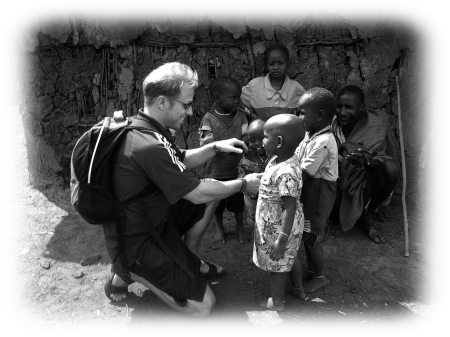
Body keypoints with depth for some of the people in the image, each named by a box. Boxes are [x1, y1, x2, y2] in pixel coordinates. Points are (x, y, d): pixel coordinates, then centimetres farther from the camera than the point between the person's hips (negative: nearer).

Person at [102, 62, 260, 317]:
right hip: (136, 243, -9)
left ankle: (187, 262, 26)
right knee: (203, 305, -4)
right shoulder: (149, 146, -32)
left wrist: (215, 147, -2)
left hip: (153, 219, 10)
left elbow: (181, 161, 12)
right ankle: (126, 274, 5)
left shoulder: (146, 127, 0)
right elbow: (198, 194, -26)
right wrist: (243, 184, -12)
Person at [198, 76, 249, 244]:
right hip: (216, 171, -1)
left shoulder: (240, 117, -5)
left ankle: (240, 226, 40)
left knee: (238, 202, 16)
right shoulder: (208, 119, -12)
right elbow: (206, 145, -19)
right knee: (217, 202, 18)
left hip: (236, 170, 1)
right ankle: (219, 228, 42)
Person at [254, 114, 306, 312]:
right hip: (282, 225, 9)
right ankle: (298, 289, 50)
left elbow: (290, 208, -30)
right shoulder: (281, 159, -5)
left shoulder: (286, 173, -34)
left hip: (278, 228, -9)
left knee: (277, 265, 13)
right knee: (291, 257, 28)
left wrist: (282, 239, -26)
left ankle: (277, 302, 36)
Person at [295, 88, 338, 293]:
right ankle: (311, 269, 42)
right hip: (307, 193, 8)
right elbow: (294, 158, 5)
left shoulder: (323, 142, -27)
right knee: (306, 235, 21)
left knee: (311, 238, 8)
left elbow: (303, 175, -25)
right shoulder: (309, 134, 1)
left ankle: (320, 276, 30)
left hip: (318, 195, -8)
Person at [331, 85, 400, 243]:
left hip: (364, 180, 0)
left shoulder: (377, 122, -16)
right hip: (337, 178, 0)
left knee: (391, 167, -29)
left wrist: (367, 160, -44)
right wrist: (344, 145, -43)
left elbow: (377, 160, -20)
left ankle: (367, 217, -5)